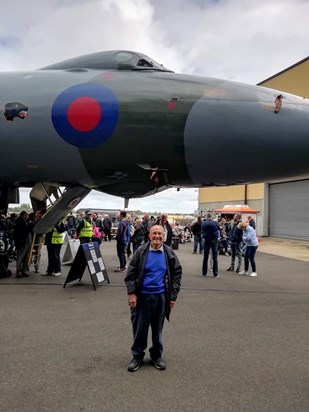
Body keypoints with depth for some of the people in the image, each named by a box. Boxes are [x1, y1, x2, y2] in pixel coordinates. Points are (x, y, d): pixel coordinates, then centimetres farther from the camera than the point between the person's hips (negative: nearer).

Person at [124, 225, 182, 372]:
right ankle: (137, 356, 26)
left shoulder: (169, 253, -2)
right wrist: (131, 293, -9)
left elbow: (177, 274, 4)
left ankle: (157, 356, 32)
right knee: (139, 328, 8)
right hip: (142, 296, -1)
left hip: (160, 297, 1)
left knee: (158, 329, 13)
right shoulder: (141, 251, -5)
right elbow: (131, 273, -3)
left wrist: (173, 296, 1)